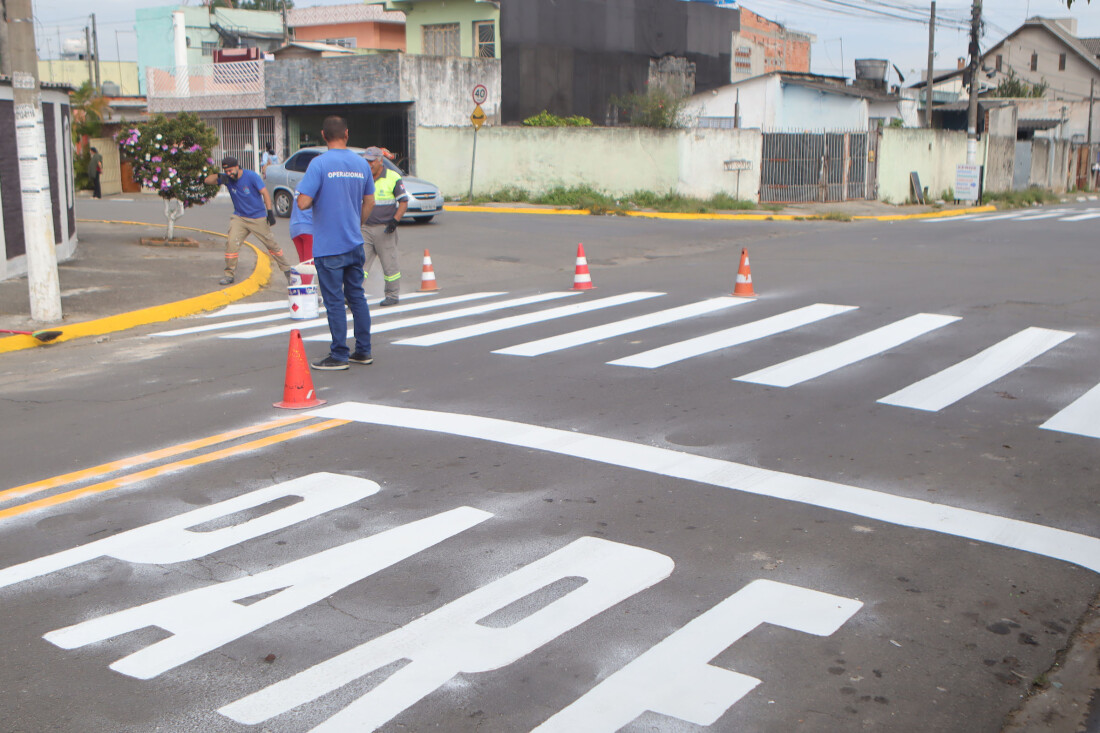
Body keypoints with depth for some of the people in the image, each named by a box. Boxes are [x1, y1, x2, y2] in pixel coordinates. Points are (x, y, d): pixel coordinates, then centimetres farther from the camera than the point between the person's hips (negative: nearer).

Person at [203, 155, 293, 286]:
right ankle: (230, 274, -4)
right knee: (231, 243, -14)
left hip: (258, 218, -3)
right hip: (239, 218, 3)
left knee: (271, 244, 4)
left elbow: (265, 193, -12)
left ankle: (286, 269, 21)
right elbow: (207, 181, -4)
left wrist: (270, 212, -20)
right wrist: (218, 176, -25)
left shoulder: (251, 176, -13)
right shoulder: (227, 179, -3)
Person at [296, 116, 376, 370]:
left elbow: (303, 203, -18)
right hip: (355, 244, 5)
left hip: (329, 246, -5)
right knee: (357, 296, 13)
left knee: (334, 301, 0)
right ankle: (363, 351, 18)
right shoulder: (362, 164, 4)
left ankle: (339, 356, 5)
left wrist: (301, 191, 5)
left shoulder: (319, 164, -13)